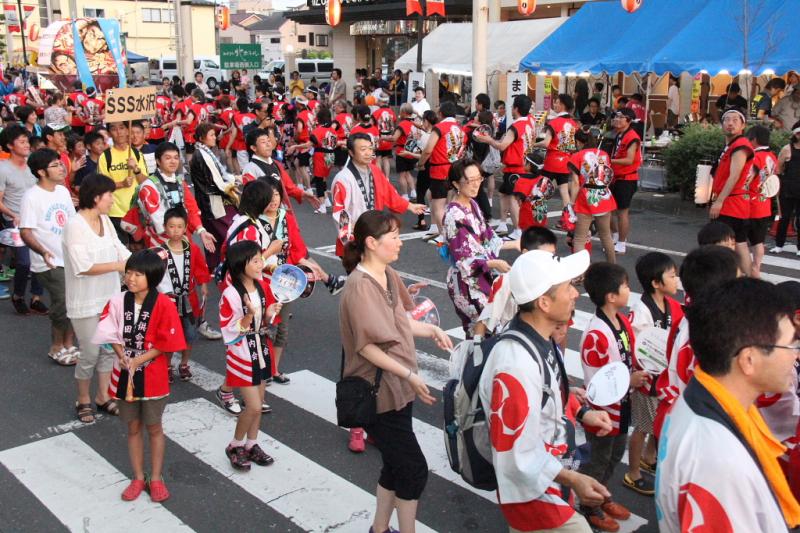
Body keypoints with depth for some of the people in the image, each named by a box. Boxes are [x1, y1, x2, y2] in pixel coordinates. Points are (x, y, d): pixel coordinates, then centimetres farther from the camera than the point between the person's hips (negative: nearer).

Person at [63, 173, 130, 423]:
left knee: (109, 349, 14)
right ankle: (83, 400, 24)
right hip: (86, 302, -7)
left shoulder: (105, 221, 4)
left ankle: (103, 397, 29)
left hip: (109, 298, 7)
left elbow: (120, 250, 3)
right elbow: (82, 267, -24)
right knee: (90, 353, 3)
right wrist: (118, 265, -25)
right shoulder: (75, 225, -19)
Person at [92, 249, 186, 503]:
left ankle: (156, 478, 27)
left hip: (152, 376, -3)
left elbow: (166, 343, -14)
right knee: (133, 427, 16)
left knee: (153, 427, 12)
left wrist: (138, 360, -20)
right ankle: (138, 477, 30)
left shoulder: (163, 304, -15)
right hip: (125, 374, 3)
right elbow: (112, 335, 0)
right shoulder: (118, 301, -5)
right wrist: (122, 357, -17)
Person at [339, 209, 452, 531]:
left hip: (397, 387, 9)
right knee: (415, 469, -1)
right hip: (378, 393, -9)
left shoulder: (389, 275, 5)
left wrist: (432, 330, 6)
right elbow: (367, 346, -24)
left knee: (397, 465, 19)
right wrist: (409, 375, -25)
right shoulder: (360, 286, -23)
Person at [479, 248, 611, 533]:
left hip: (548, 477, 9)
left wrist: (581, 413, 4)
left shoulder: (542, 341, -5)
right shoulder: (516, 365, -35)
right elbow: (516, 454, -29)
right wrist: (572, 480, -23)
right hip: (532, 493, -9)